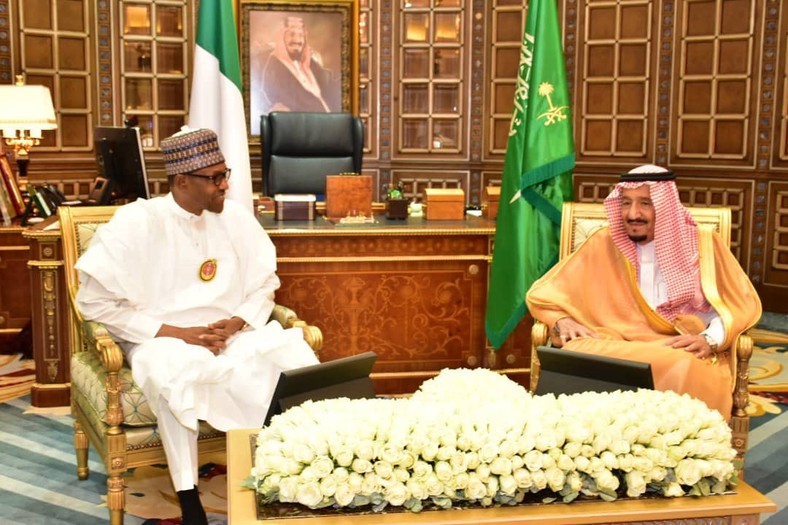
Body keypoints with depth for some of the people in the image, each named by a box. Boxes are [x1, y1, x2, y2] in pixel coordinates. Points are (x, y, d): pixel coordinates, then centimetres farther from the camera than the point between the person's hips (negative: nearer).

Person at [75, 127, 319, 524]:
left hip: (231, 338, 4)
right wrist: (175, 333, -17)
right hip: (161, 341, -3)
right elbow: (94, 300, -12)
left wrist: (235, 324, -13)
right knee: (172, 373, -38)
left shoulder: (235, 218, 3)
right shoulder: (136, 222, -10)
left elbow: (264, 286, 9)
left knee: (294, 352, -24)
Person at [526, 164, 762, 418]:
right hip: (614, 347, 1)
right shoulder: (604, 244, 7)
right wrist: (561, 320, -13)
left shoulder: (701, 244, 6)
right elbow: (542, 294, 9)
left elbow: (742, 304, 6)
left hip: (682, 352, 0)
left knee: (685, 370, -37)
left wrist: (710, 339, -14)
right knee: (577, 356, -33)